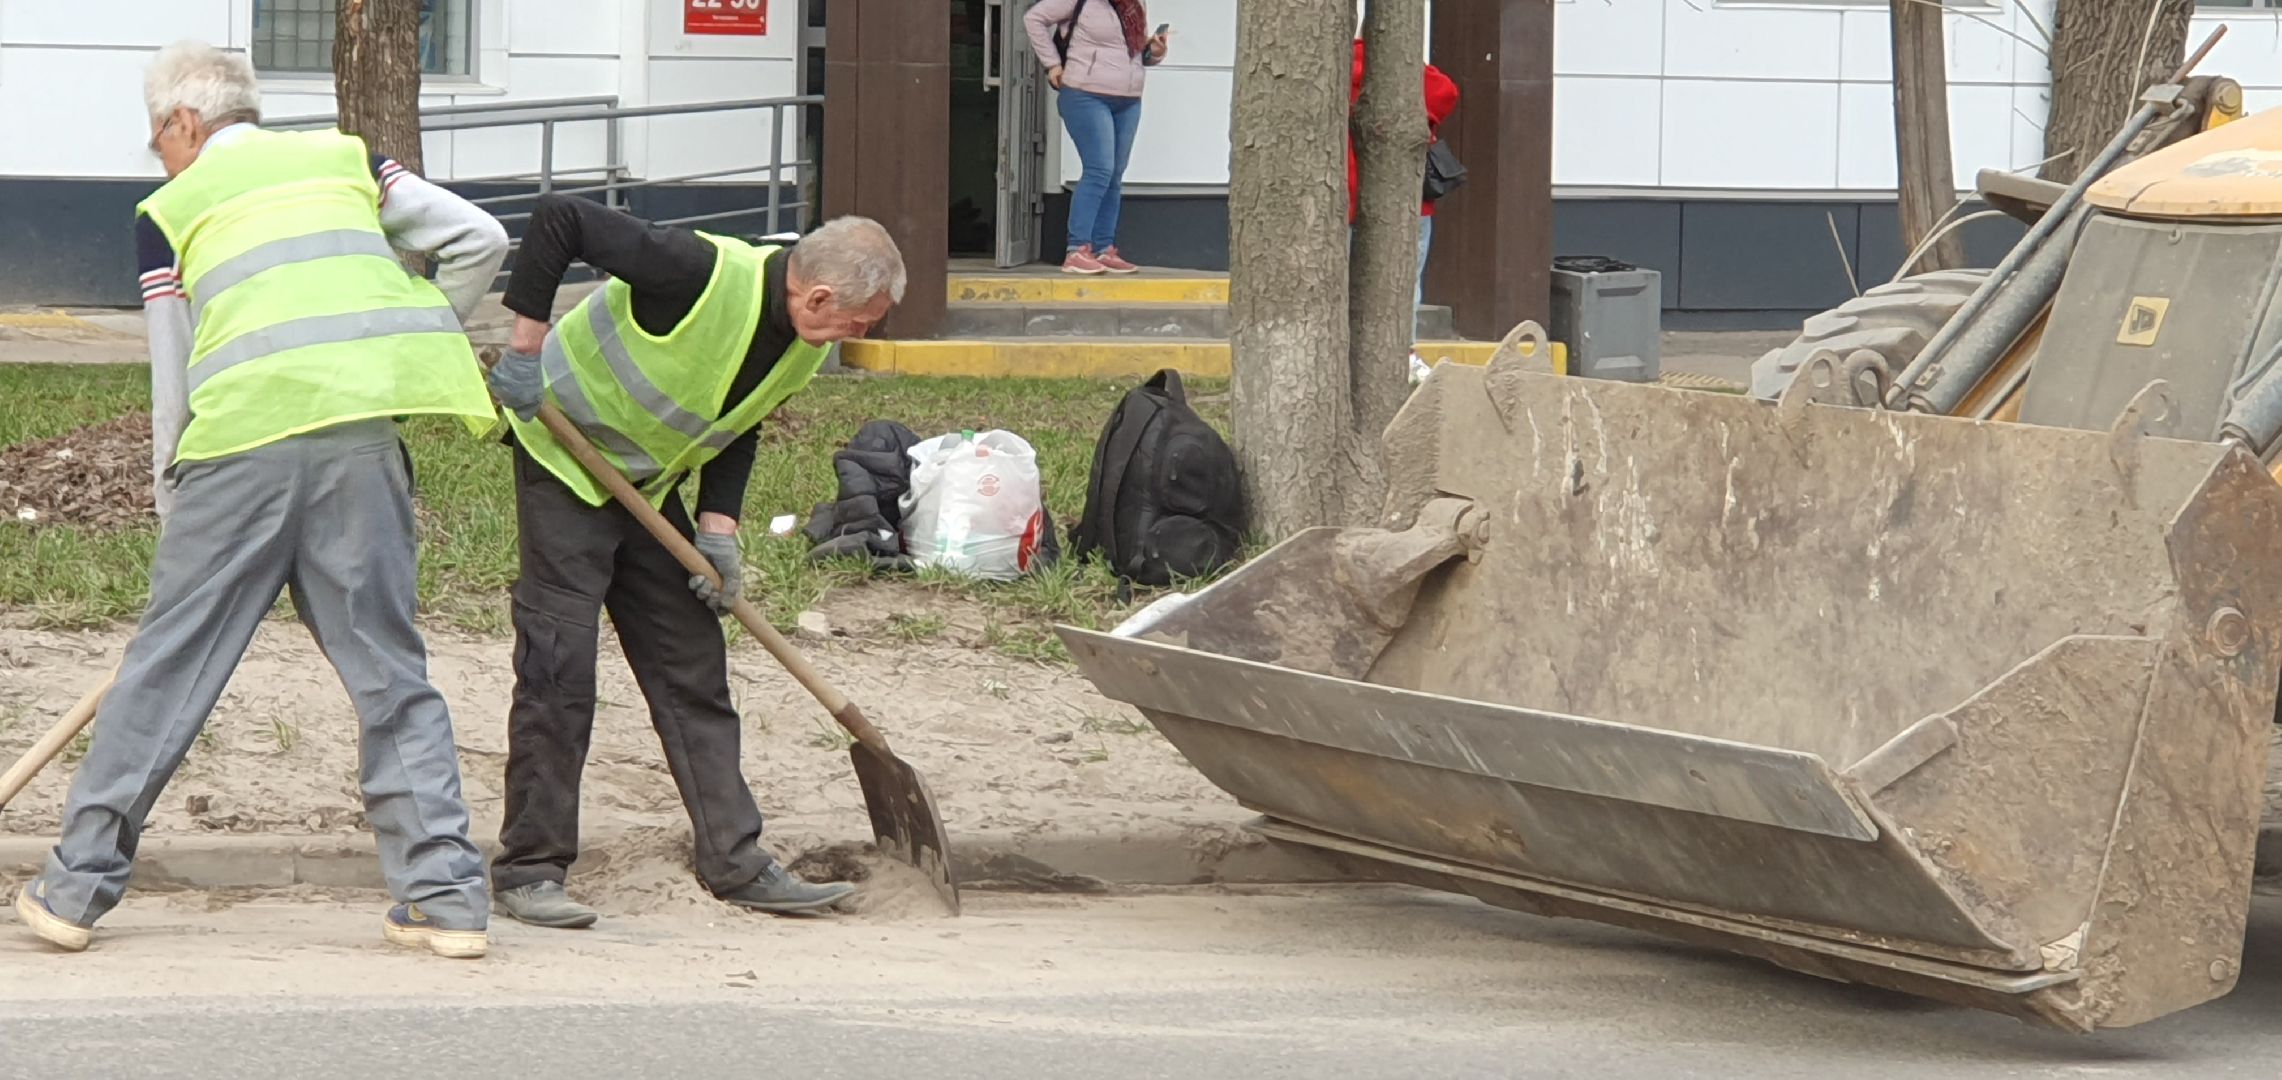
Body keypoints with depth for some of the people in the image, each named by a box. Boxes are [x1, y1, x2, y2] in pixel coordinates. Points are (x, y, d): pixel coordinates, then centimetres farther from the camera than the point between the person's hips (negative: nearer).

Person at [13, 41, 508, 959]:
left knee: (169, 660, 6)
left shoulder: (172, 210, 15)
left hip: (245, 434, -2)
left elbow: (172, 386, 15)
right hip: (361, 431, 2)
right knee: (388, 666, 7)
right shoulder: (342, 158, 20)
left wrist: (171, 506, 25)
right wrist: (409, 349, 26)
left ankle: (76, 885, 12)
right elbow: (479, 242, 14)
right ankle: (447, 896, 3)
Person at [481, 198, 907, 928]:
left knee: (693, 668, 7)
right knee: (558, 668, -10)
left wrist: (718, 523, -5)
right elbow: (558, 218, -28)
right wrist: (527, 341, -25)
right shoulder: (703, 274, -31)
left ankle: (737, 862, 11)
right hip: (566, 463, -8)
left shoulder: (805, 347, -6)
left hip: (650, 485, 8)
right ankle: (529, 869, -3)